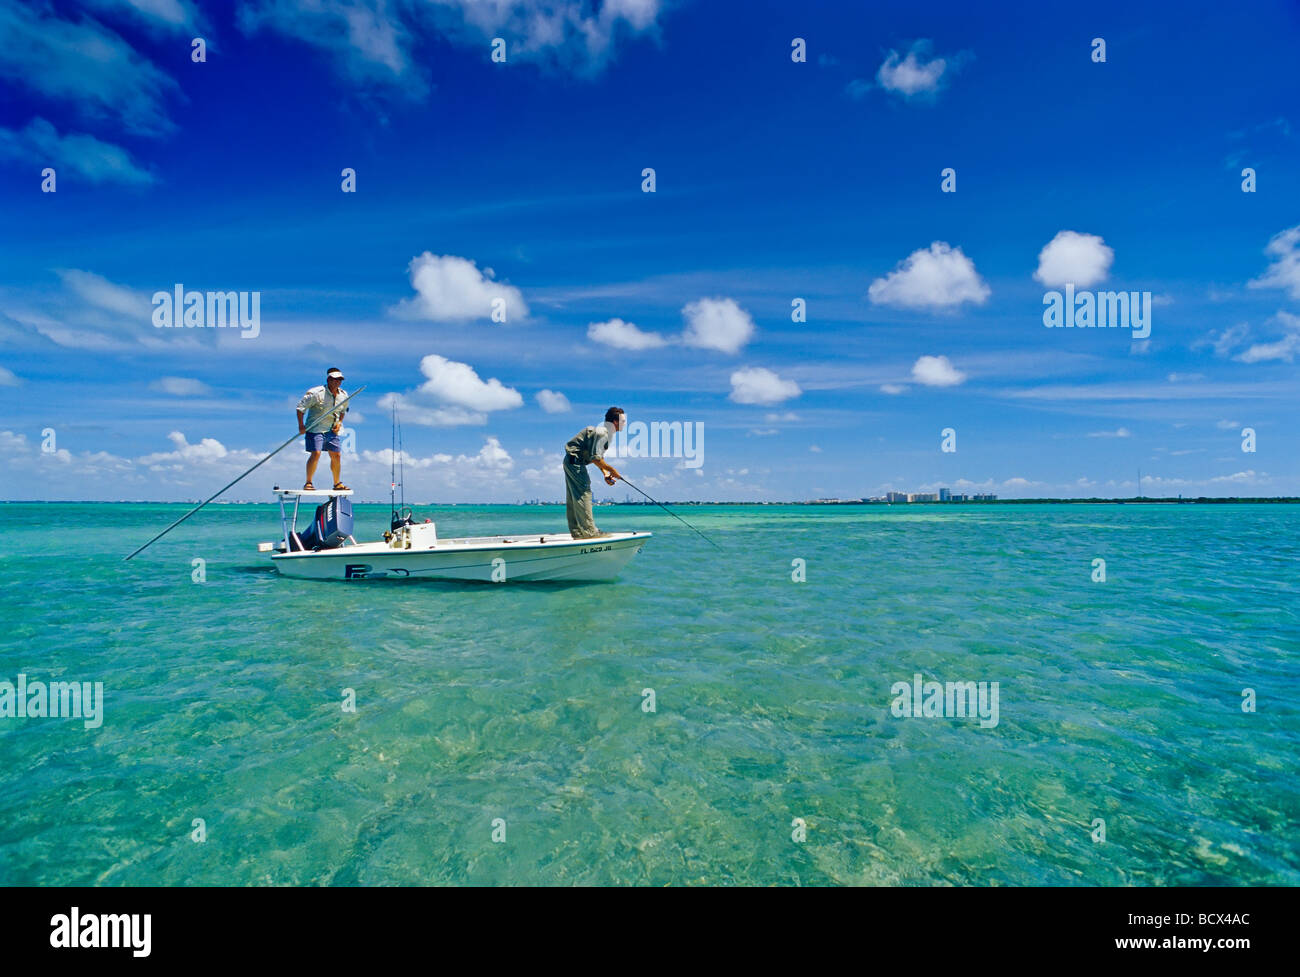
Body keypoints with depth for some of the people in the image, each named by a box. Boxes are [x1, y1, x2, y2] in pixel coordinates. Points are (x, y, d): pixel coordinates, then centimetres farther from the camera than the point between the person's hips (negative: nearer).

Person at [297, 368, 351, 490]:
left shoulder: (343, 395, 4)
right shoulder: (316, 393, -15)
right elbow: (300, 407, -10)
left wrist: (339, 422, 5)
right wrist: (301, 425, -14)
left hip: (332, 430, 6)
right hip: (315, 428, -6)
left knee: (336, 455, 5)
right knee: (315, 454, -16)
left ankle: (337, 484, 18)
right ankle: (308, 482, -4)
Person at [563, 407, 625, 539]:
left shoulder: (607, 433, 14)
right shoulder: (601, 432, -19)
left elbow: (599, 457, 17)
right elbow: (595, 458, -23)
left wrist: (605, 474, 5)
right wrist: (611, 470, -15)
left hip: (572, 462, 11)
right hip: (575, 461, -11)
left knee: (574, 498, 11)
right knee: (583, 493, -10)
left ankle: (577, 531, 15)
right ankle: (589, 531, -9)